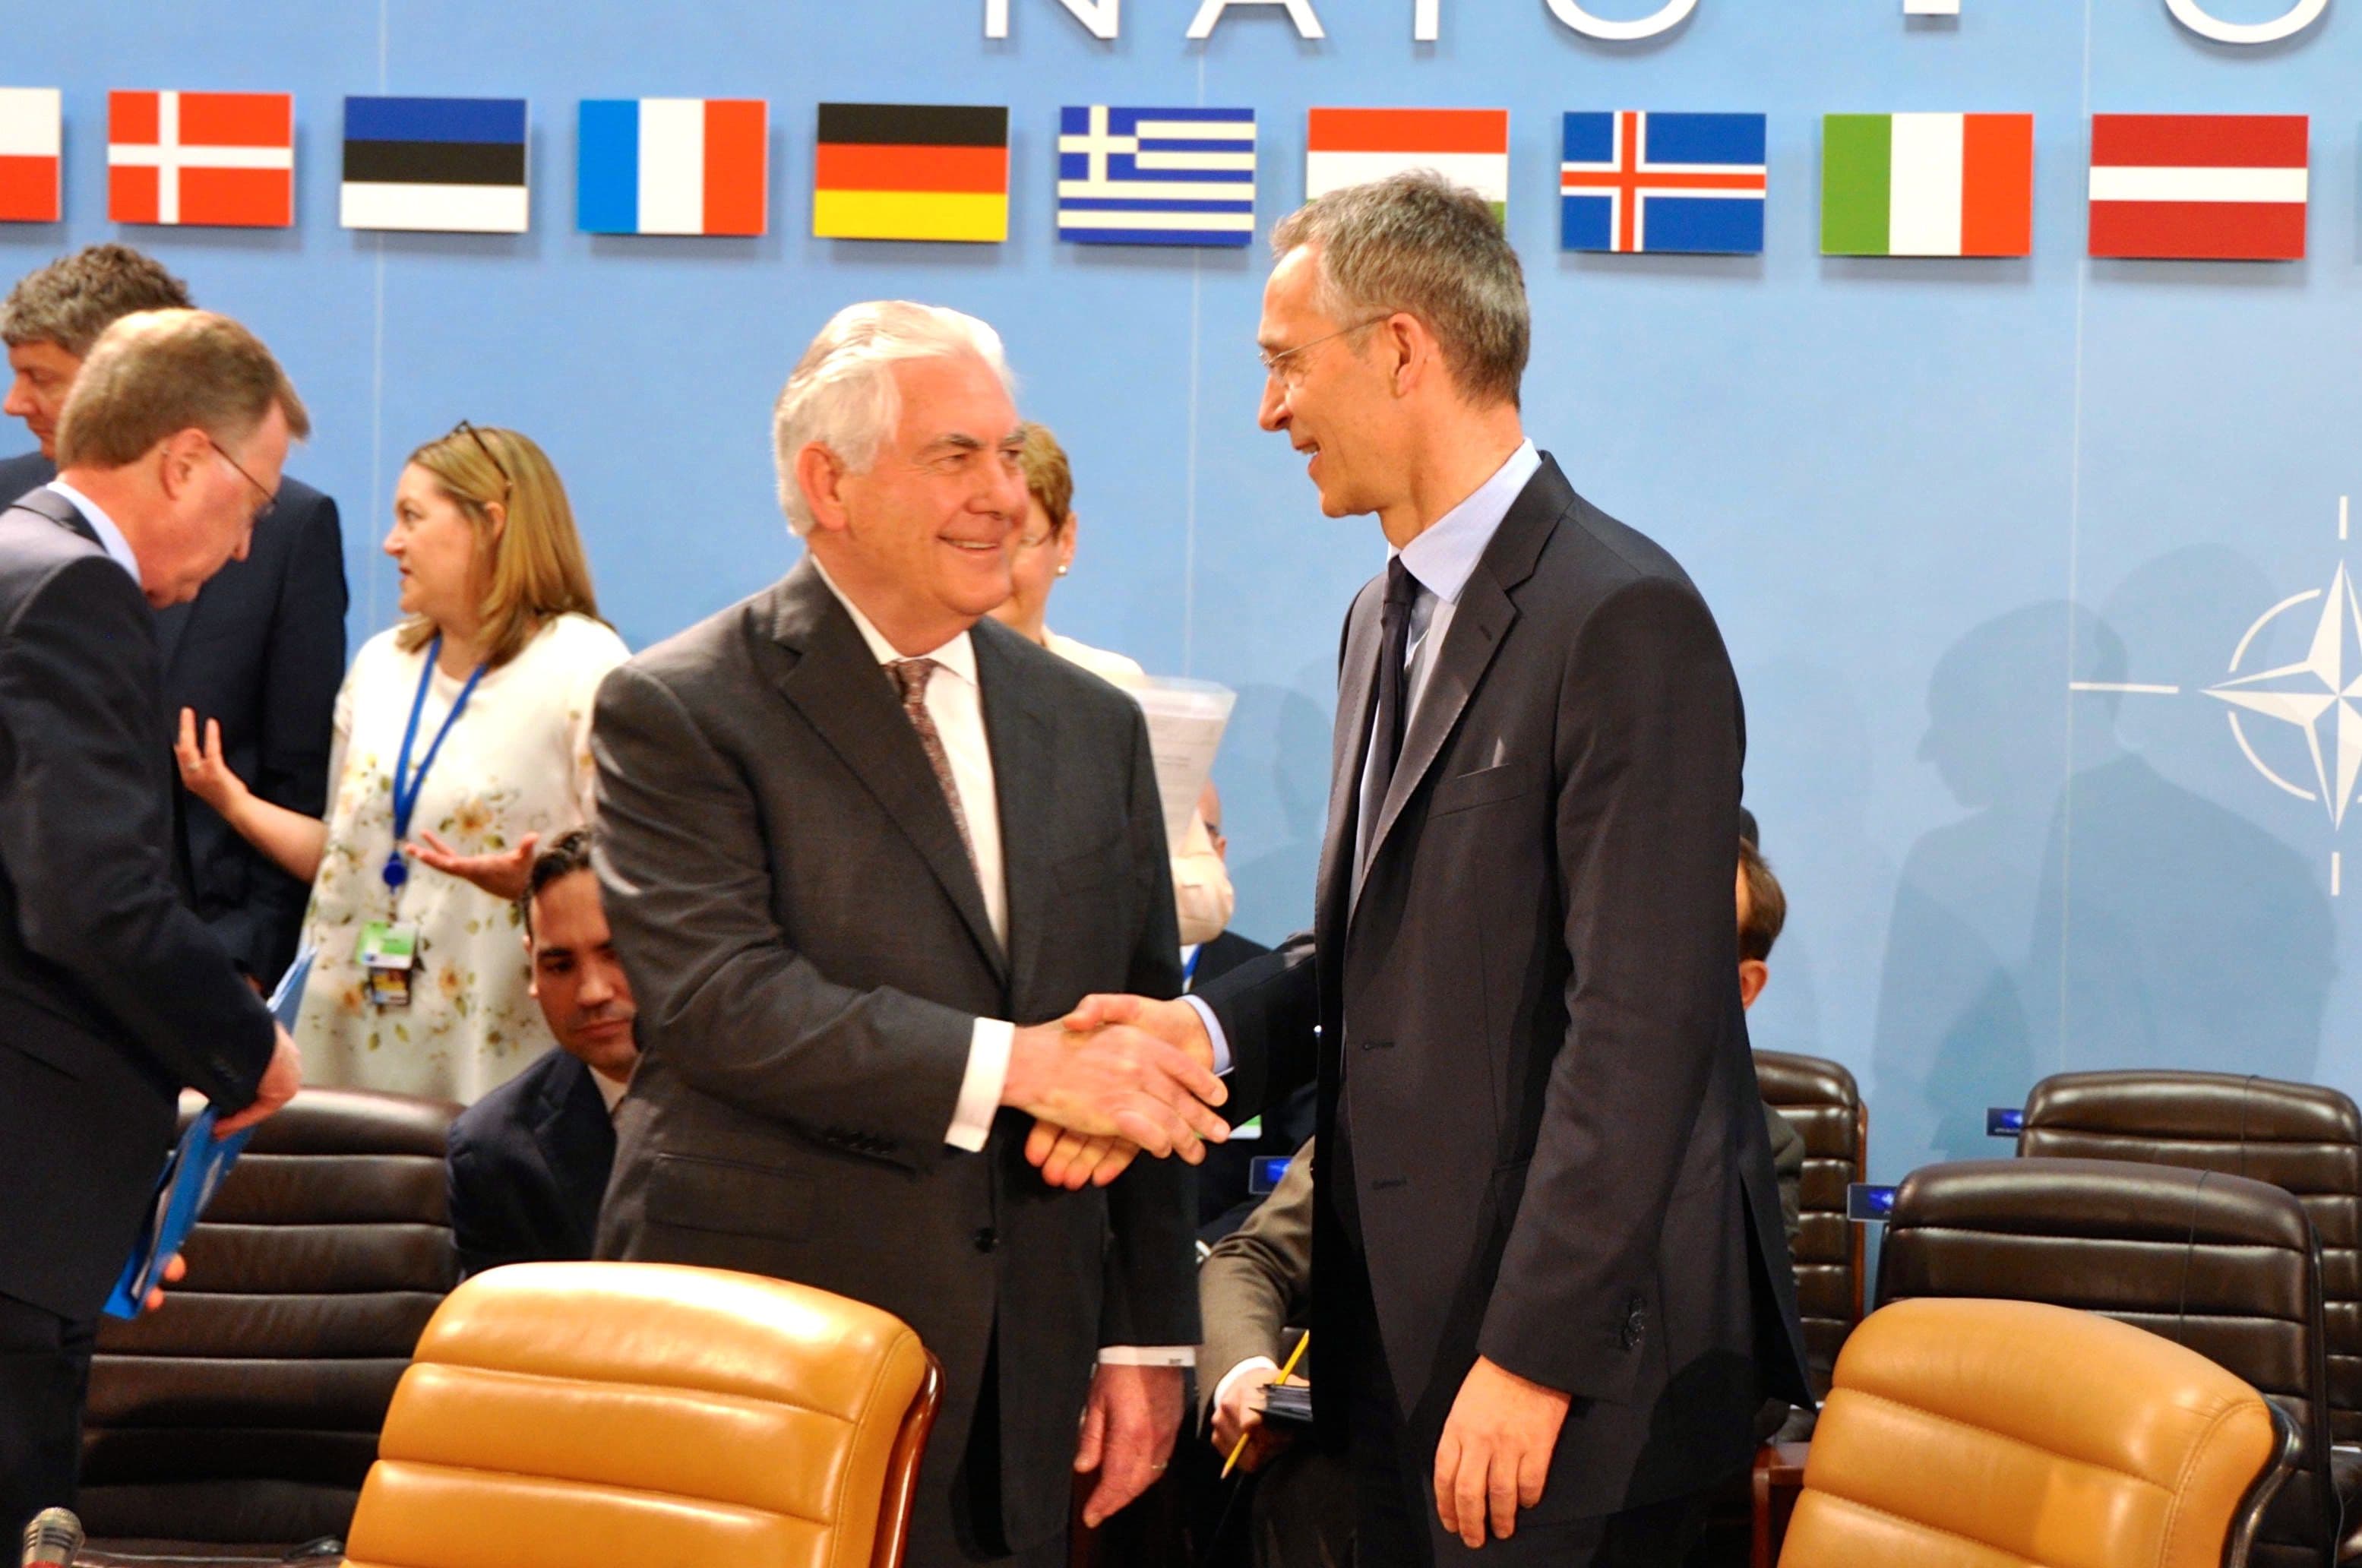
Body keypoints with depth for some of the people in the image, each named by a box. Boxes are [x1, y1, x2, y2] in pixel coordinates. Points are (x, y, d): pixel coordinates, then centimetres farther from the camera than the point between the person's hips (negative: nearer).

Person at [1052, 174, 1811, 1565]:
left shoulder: (1622, 617, -14)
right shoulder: (1387, 619, 17)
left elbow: (1639, 1024, -19)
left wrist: (1536, 1354, -21)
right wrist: (1215, 1031, -2)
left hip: (1577, 1352, -8)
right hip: (1403, 1338, 9)